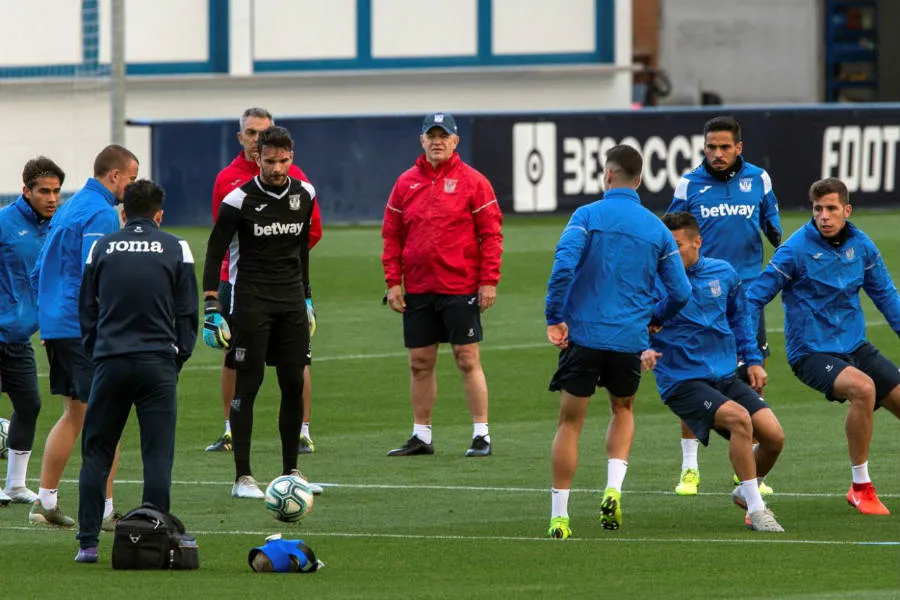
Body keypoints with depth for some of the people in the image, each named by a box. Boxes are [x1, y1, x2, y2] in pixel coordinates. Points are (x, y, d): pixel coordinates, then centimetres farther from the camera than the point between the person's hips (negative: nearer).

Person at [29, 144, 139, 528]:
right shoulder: (101, 214, -14)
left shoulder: (68, 208, 16)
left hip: (57, 327, 9)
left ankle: (45, 502, 15)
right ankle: (104, 511, -2)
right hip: (86, 332, -9)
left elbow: (39, 272, 20)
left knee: (74, 414, 17)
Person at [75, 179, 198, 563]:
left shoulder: (102, 248, 8)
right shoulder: (176, 249, 4)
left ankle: (88, 542, 3)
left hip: (110, 361, 1)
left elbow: (86, 308, 13)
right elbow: (188, 311, 4)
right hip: (158, 364, -1)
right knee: (158, 456, 0)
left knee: (95, 454, 8)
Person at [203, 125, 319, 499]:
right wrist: (211, 309, -13)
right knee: (248, 384, -6)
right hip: (251, 300, -5)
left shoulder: (303, 195, 6)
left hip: (290, 301, 5)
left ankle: (290, 471, 14)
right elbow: (214, 253, -7)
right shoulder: (240, 199, -9)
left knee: (294, 384, 4)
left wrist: (306, 296, 19)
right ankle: (243, 477, -3)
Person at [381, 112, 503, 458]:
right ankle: (421, 436, 16)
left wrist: (489, 281, -10)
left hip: (461, 288, -4)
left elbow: (491, 234, -4)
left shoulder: (472, 182, -2)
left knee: (467, 360, -3)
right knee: (420, 363, 8)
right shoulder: (406, 183, 8)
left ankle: (481, 435, 1)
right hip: (417, 290, 4)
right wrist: (393, 282, 2)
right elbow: (392, 235, 10)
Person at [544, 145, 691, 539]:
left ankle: (559, 516, 4)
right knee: (622, 410, 26)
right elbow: (681, 292, 6)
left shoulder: (587, 216, -4)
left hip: (583, 334, -3)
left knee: (570, 422, 7)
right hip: (630, 340, 3)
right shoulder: (657, 229, 6)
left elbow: (563, 265, -19)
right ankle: (613, 489, 5)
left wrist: (554, 318, -12)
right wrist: (654, 317, 25)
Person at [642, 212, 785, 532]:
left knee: (774, 436, -8)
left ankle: (746, 492, 24)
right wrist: (644, 351, -25)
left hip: (726, 377, 5)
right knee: (739, 418, -29)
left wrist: (753, 360, 16)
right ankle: (755, 509, -20)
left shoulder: (724, 274, 5)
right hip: (681, 382, -5)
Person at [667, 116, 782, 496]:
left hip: (747, 292, 1)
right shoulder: (690, 185, 1)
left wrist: (778, 238, -7)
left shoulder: (758, 180, 4)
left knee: (750, 381, 3)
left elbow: (774, 229, 14)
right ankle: (689, 469, 6)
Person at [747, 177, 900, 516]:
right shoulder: (797, 249, -14)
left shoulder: (861, 245, 1)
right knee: (862, 387, -32)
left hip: (855, 346, 7)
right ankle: (861, 488, -20)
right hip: (812, 352, -7)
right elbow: (756, 297, -9)